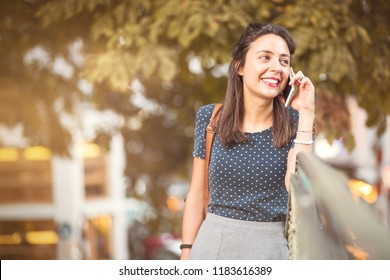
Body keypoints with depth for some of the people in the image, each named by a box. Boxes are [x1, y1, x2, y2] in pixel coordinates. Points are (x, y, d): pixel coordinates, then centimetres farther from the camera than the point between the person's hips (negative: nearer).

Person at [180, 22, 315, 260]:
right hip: (214, 242, 0)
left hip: (274, 246, 0)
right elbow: (197, 193, 2)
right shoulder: (210, 118, -3)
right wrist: (186, 256, 0)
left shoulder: (295, 122, -5)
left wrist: (306, 114, -17)